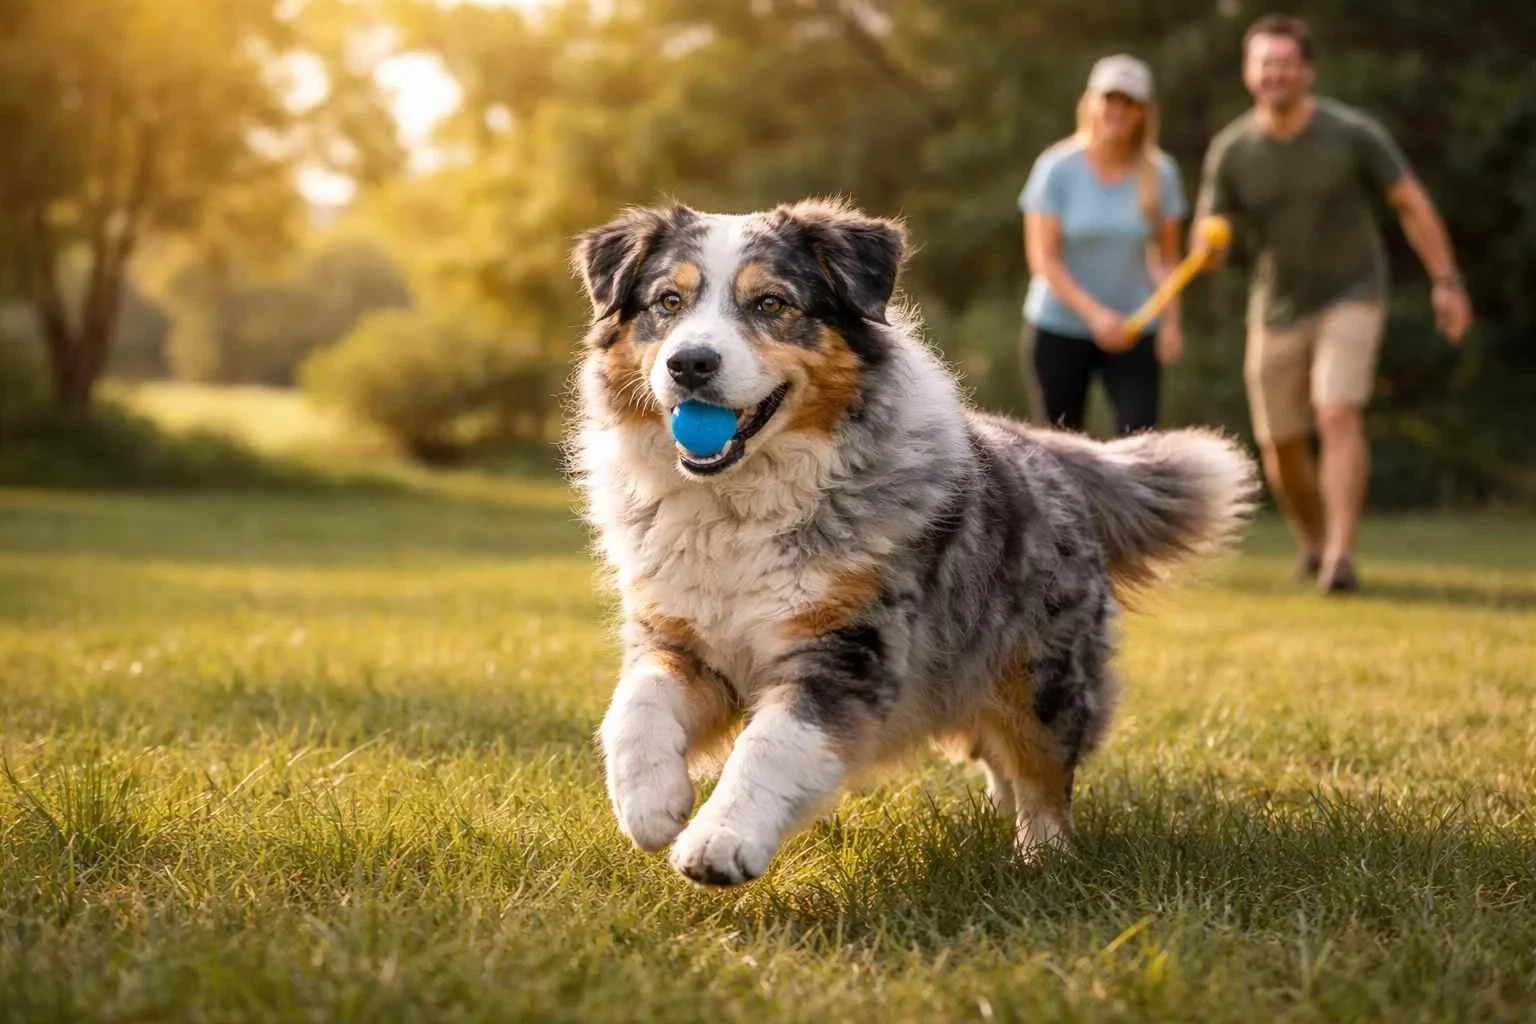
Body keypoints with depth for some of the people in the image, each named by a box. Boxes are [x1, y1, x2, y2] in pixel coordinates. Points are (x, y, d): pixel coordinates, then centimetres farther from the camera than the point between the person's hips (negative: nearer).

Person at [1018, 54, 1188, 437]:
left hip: (1134, 331, 1)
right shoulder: (1057, 168, -8)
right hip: (1058, 329, -1)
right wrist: (1094, 313, -21)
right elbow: (1042, 258, -11)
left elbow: (1167, 257, 4)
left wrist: (1170, 322, -9)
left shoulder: (1160, 174, -1)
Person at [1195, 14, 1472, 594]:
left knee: (1339, 417, -24)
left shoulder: (1353, 133, -15)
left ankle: (1340, 558, -24)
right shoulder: (1230, 150, -10)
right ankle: (1314, 543, 37)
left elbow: (1412, 203, -4)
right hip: (1277, 310, 3)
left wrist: (1447, 283, -6)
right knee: (1281, 448, 10)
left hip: (1350, 300, -3)